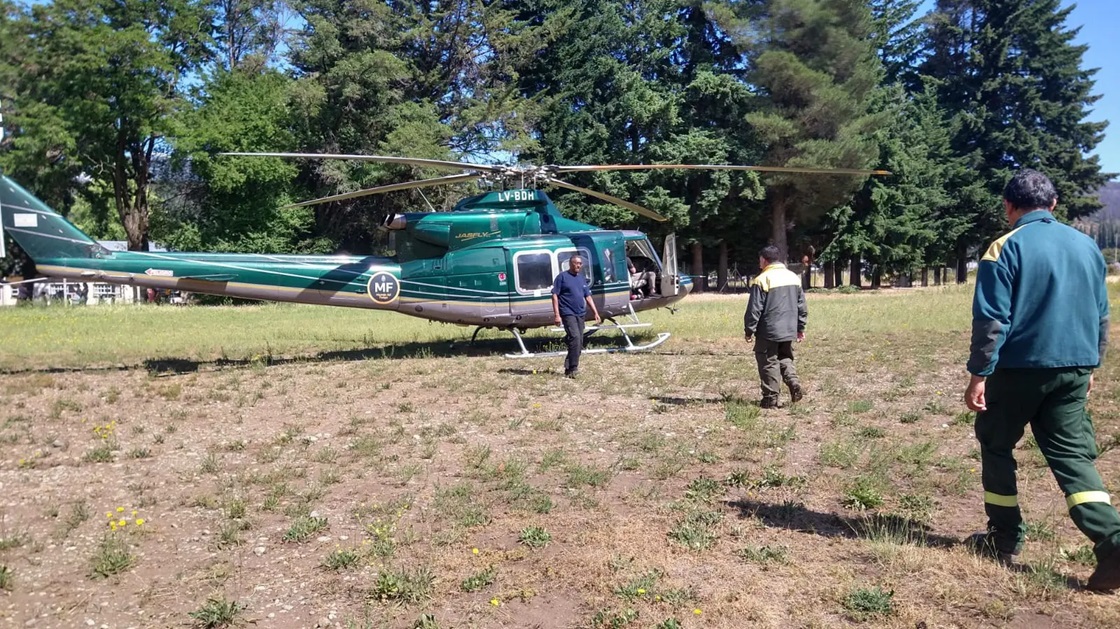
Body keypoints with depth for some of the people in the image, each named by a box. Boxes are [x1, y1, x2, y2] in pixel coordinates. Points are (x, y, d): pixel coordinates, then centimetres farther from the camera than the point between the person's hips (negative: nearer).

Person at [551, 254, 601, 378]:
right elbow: (555, 296, -7)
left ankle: (569, 368, 18)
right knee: (575, 338, -21)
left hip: (580, 314, 7)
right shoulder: (562, 277, -3)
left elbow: (588, 297, 20)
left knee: (579, 343, 7)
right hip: (568, 313, -7)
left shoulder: (581, 278, 16)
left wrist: (596, 313, 13)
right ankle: (572, 368, -18)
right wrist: (557, 315, -14)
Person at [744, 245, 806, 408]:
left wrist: (749, 331, -5)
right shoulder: (794, 277, 10)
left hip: (768, 332, -6)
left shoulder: (762, 280, -12)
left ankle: (771, 399, 5)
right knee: (785, 359, 21)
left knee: (769, 364, 2)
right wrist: (801, 328, 20)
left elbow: (754, 309, -13)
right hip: (789, 330, 6)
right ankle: (794, 384, -1)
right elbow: (802, 306, 14)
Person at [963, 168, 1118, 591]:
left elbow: (991, 318, -14)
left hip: (1019, 368, -5)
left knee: (996, 447, 13)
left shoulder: (1007, 247, -9)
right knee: (1073, 455, 8)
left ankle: (1004, 539, 20)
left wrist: (979, 373, -10)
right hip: (1074, 370, 5)